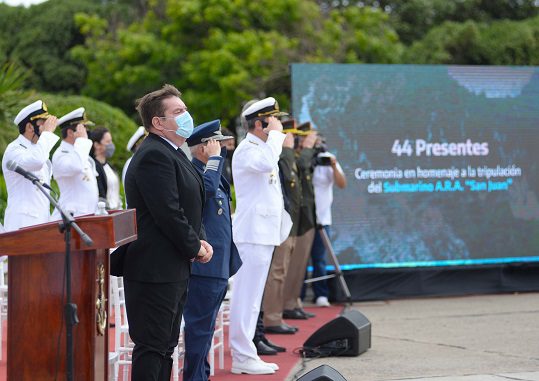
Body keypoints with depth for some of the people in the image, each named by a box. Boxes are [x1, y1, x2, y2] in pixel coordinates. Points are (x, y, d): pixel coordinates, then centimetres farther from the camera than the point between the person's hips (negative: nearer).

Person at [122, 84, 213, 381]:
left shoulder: (172, 153, 16)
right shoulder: (154, 156, -18)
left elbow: (190, 206, 20)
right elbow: (168, 213, -23)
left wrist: (201, 239, 4)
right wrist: (195, 247, -11)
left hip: (174, 269, 11)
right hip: (155, 269, -11)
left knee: (166, 345, 15)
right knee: (152, 345, -7)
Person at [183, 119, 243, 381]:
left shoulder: (212, 173, 17)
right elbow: (207, 187, -38)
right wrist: (215, 156, -26)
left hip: (218, 268, 11)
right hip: (204, 267, -11)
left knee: (204, 328, 17)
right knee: (199, 328, -5)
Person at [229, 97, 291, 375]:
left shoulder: (262, 148, 19)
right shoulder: (246, 150, -13)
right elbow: (267, 163, -35)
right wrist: (275, 134, -20)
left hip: (264, 234, 10)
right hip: (252, 234, -10)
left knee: (250, 297, 13)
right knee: (247, 297, -8)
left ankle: (245, 354, 18)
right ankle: (243, 358, -7)